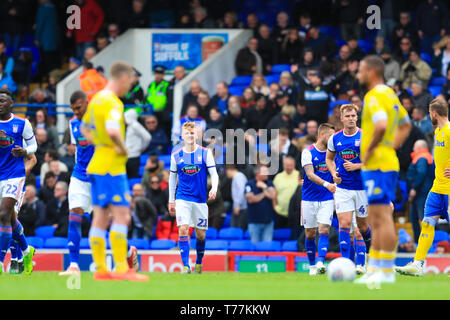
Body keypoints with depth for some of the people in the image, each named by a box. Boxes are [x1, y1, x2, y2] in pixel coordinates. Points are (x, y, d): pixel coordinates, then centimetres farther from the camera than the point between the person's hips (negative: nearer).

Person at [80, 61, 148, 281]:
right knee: (122, 215, -8)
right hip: (112, 166, -9)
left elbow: (85, 128, 27)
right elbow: (112, 130, -33)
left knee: (100, 217, 9)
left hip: (97, 163, 9)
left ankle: (100, 269, 10)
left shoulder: (97, 99, 13)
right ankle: (121, 268, -11)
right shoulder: (112, 103, -16)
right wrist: (122, 148, -16)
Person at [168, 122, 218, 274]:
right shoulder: (176, 156, 3)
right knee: (183, 230, -17)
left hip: (200, 199, 0)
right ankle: (186, 266, -18)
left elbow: (214, 174, -1)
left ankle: (198, 263, 29)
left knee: (200, 234, 7)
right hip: (182, 198, 0)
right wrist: (171, 200, 14)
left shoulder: (205, 153, 0)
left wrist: (214, 189, -21)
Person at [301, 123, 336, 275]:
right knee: (310, 234, 4)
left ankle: (320, 263, -24)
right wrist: (326, 184, -30)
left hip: (327, 200, 2)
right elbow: (310, 174, -17)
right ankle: (312, 265, 19)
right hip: (309, 199, -2)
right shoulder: (308, 152, -6)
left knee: (324, 230, -15)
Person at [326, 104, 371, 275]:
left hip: (362, 188, -1)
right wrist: (334, 174, 3)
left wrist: (356, 166, -17)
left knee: (362, 226, 8)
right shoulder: (335, 138, 4)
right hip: (342, 188, 1)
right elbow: (329, 158, 20)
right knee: (344, 224, -12)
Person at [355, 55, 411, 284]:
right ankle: (374, 269, 19)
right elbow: (405, 125, 28)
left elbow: (381, 125, -32)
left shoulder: (374, 96, -15)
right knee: (376, 219, 14)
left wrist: (369, 150, -19)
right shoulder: (390, 94, 16)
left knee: (382, 217, -9)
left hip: (377, 164, -10)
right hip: (388, 162, 10)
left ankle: (386, 271, -9)